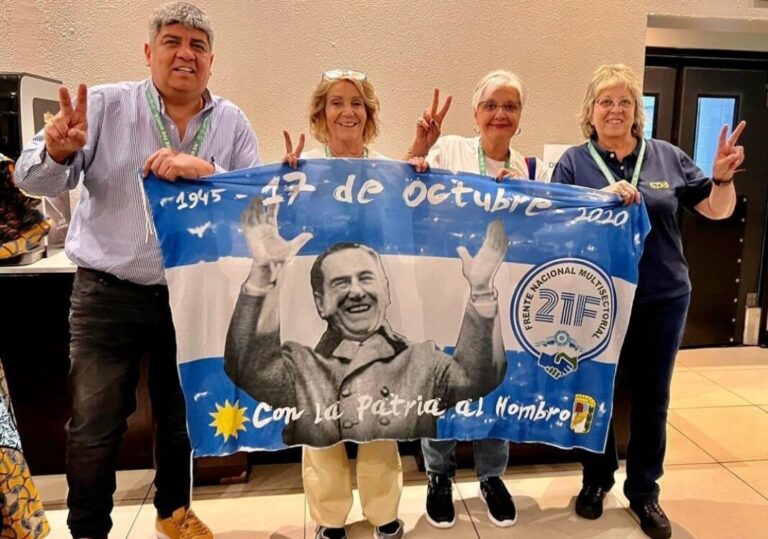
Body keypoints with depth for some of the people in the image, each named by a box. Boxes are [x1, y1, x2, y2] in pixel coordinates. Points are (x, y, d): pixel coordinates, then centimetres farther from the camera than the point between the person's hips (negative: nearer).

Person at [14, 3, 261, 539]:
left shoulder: (232, 122, 2)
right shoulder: (106, 104, -2)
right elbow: (34, 180, -6)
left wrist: (205, 171, -24)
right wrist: (57, 151, -29)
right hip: (108, 295, -2)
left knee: (183, 416, 18)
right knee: (94, 425, 4)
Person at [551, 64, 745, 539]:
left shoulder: (667, 157, 3)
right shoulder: (574, 162, -2)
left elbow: (717, 210, 7)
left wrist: (723, 176, -13)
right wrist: (600, 198, -23)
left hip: (662, 299, 2)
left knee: (651, 399, 12)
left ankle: (644, 492, 30)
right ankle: (596, 481, 32)